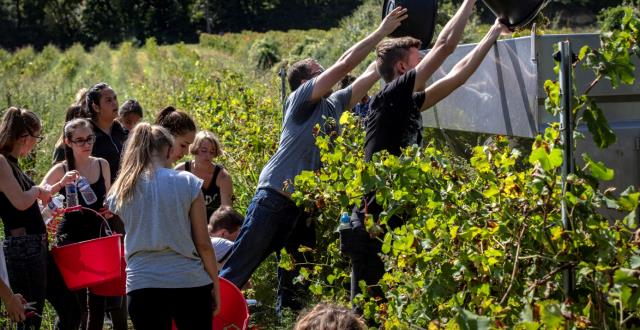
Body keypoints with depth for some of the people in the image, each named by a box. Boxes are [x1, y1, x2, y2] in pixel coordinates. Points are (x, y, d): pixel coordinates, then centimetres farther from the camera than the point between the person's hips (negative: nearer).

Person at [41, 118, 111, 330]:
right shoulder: (61, 170, -5)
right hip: (70, 236, -4)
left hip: (96, 234, 4)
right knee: (76, 297, -4)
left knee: (98, 296, 6)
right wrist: (61, 184, -28)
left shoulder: (102, 165, 6)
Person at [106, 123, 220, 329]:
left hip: (142, 285, 2)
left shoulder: (120, 191, 4)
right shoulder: (188, 183, -4)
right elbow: (203, 244, -3)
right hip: (189, 282, -2)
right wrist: (215, 284, 6)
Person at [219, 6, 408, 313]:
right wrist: (382, 30, -9)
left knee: (295, 280, 11)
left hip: (307, 207, 8)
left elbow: (368, 76, 16)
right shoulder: (299, 100, -7)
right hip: (274, 200, -7)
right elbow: (345, 64, -12)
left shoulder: (334, 105, 12)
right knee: (236, 272, -6)